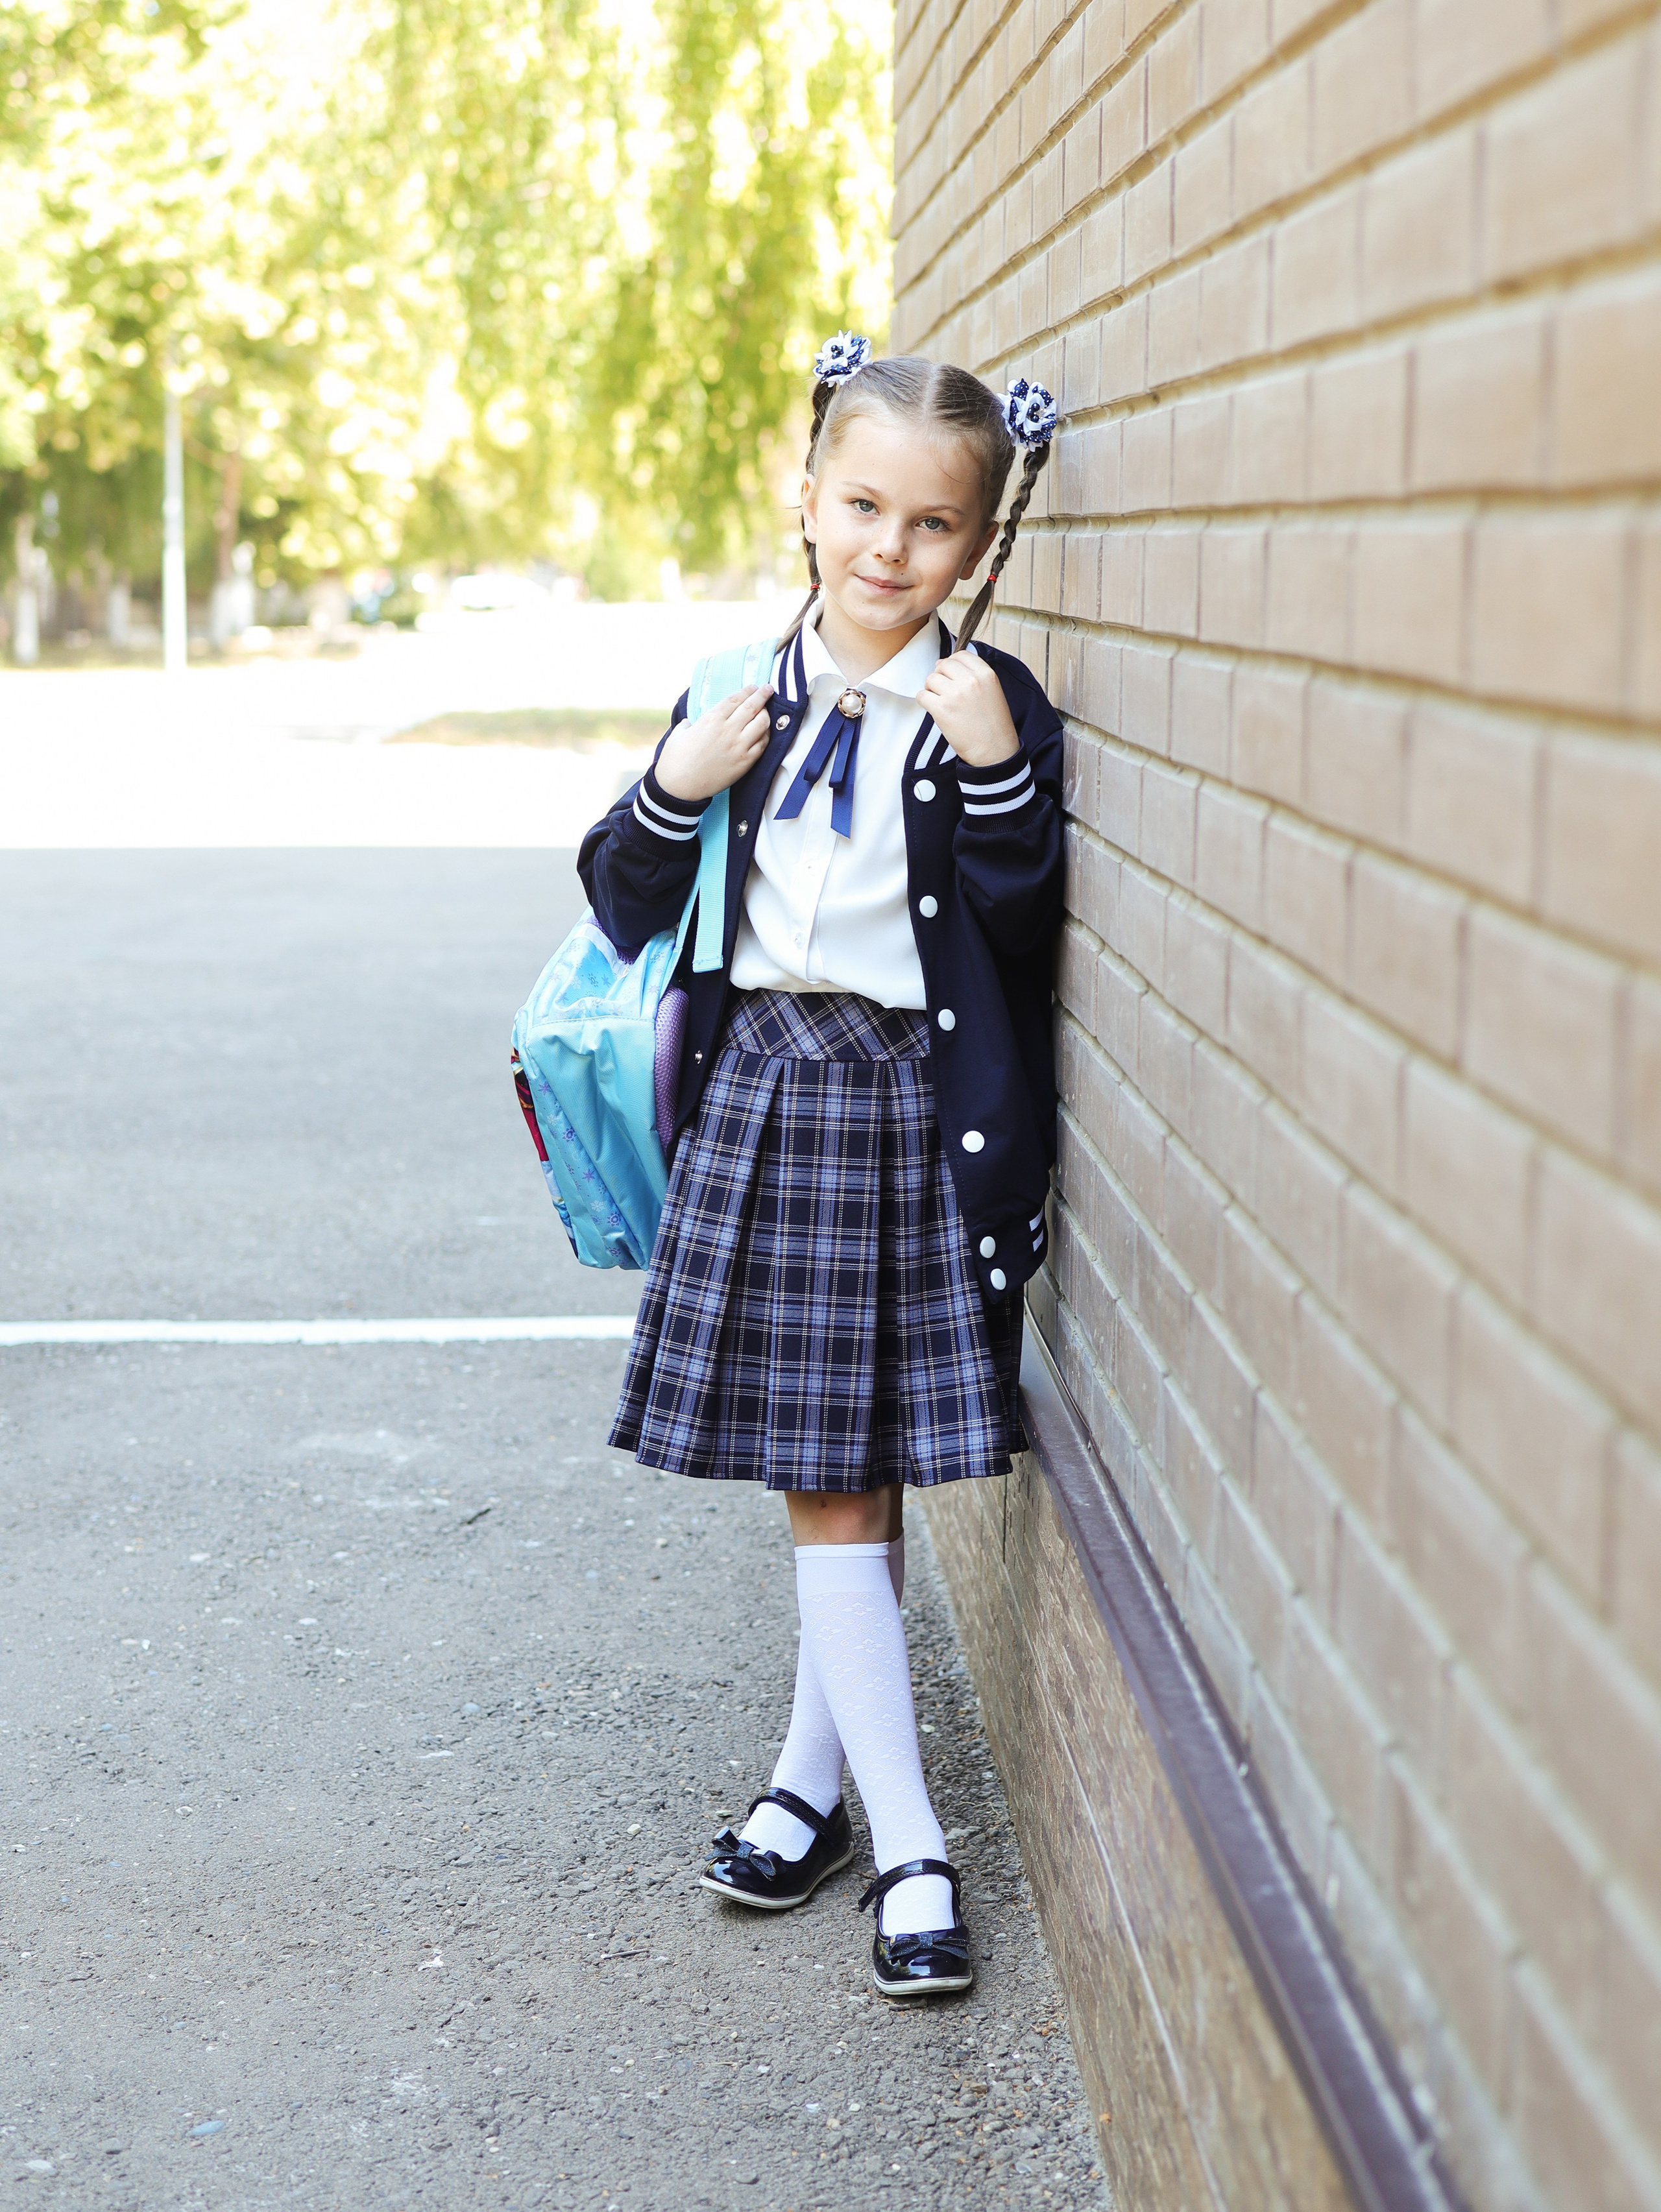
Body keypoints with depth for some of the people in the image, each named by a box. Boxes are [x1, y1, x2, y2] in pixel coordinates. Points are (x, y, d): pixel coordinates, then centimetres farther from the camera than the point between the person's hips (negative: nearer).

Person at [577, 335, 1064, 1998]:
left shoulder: (995, 709, -3)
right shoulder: (738, 701, 7)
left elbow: (1023, 936, -11)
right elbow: (627, 913, 9)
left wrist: (996, 770, -21)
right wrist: (672, 795, -8)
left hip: (916, 1108, -3)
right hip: (763, 1093, 3)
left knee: (864, 1465, 4)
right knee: (825, 1481, 4)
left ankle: (815, 1776, 22)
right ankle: (905, 1843, 11)